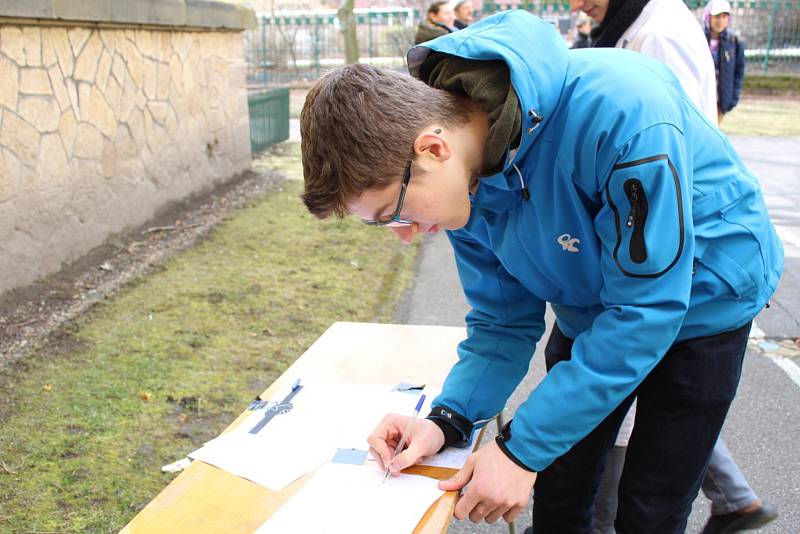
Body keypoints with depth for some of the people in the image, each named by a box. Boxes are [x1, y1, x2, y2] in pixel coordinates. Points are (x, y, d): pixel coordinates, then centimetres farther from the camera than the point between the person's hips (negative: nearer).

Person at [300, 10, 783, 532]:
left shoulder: (619, 109, -37)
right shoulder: (459, 178, -16)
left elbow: (647, 308, -32)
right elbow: (504, 319, -6)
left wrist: (522, 448, -30)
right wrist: (448, 419, -23)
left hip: (700, 303, -4)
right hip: (589, 310, 5)